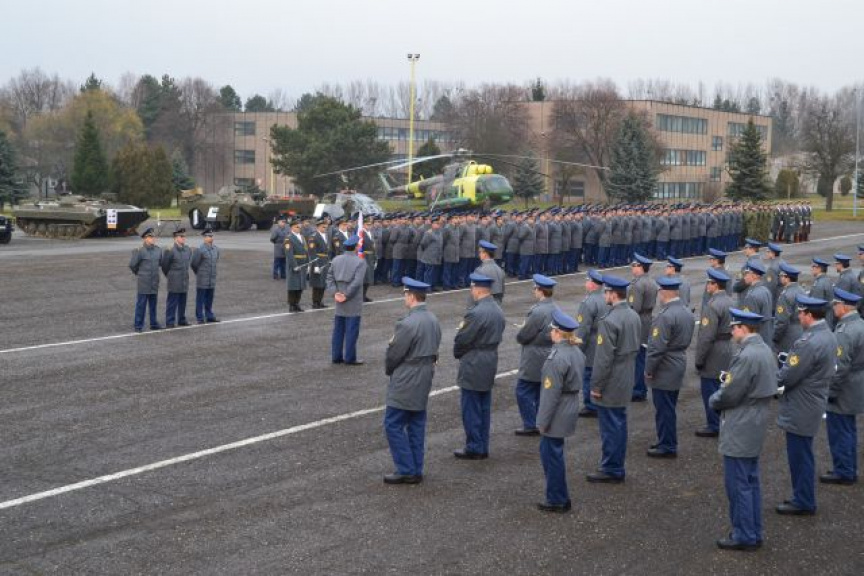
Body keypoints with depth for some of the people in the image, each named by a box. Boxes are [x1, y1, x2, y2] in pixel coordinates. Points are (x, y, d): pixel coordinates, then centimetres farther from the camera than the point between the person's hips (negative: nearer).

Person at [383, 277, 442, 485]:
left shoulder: (407, 324, -22)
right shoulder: (433, 321, 5)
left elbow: (394, 354, -16)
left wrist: (389, 369, 4)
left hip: (405, 384, -9)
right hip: (425, 380, 9)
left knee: (394, 425, 0)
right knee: (416, 425, 14)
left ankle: (406, 471, 1)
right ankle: (416, 471, 18)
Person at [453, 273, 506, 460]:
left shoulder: (475, 313, -23)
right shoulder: (498, 311, 6)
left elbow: (462, 339, -18)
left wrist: (458, 353, 2)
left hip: (473, 368, -9)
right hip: (490, 366, 9)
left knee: (471, 410, 1)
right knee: (484, 409, 14)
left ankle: (474, 449, 7)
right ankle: (483, 448, 21)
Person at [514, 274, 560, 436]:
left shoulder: (538, 312, -24)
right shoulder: (556, 309, 5)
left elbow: (522, 337, -20)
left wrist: (522, 329, 3)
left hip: (534, 361, -9)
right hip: (549, 360, 9)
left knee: (523, 391, 0)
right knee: (540, 392, 16)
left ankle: (530, 426, 2)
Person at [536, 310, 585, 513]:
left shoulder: (557, 358, -24)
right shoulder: (577, 352, 4)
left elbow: (551, 392, -22)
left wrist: (543, 421, -14)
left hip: (558, 412, -9)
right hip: (571, 407, 9)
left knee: (552, 453, 3)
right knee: (548, 449, 20)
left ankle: (557, 500, 12)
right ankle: (558, 495, 29)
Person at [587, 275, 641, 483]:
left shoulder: (610, 321, -22)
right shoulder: (634, 316, 6)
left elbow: (604, 358, -22)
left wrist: (596, 386, -14)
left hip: (610, 385, -9)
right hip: (626, 383, 9)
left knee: (610, 427, 0)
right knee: (619, 424, 16)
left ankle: (611, 470, 8)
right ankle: (616, 467, 25)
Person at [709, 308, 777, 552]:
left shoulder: (746, 356, -23)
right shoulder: (765, 351, 7)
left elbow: (729, 395, -21)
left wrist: (713, 400, -1)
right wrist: (728, 379, 5)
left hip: (740, 430, -10)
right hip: (755, 428, 10)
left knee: (738, 484, 0)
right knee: (750, 481, 17)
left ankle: (744, 536, 7)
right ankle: (754, 532, 25)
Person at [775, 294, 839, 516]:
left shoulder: (809, 342, -26)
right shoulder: (828, 336, 5)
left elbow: (788, 376, -23)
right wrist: (783, 385, 8)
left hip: (800, 410, -10)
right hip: (813, 403, 10)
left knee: (800, 456, 3)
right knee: (803, 455, 20)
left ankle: (803, 503, 14)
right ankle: (804, 497, 31)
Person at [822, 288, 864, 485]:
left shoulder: (845, 332, -25)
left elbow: (839, 368, -26)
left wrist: (830, 392, -16)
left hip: (842, 393, -10)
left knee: (839, 433, 2)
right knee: (848, 431, 19)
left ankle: (843, 473, 11)